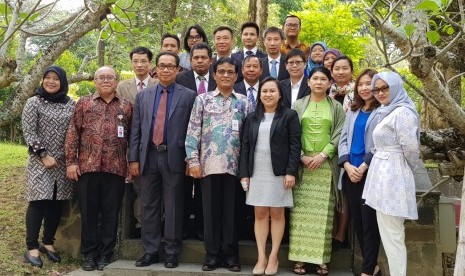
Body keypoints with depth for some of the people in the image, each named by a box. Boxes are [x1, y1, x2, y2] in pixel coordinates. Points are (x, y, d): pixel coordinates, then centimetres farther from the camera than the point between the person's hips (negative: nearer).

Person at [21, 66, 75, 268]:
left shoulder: (70, 104, 8)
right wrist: (44, 155, -12)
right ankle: (32, 248, 4)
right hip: (40, 162, -3)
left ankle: (48, 243, 21)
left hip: (63, 163, 3)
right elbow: (28, 133, -6)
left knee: (57, 203, 7)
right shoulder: (34, 102, -1)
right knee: (38, 202, -5)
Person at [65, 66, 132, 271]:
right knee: (88, 212, 6)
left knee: (111, 213, 4)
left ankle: (105, 254, 16)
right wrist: (71, 162, -2)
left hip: (116, 168, 0)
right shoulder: (84, 103, 9)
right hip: (87, 166, 0)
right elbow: (73, 134, 5)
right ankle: (89, 254, 19)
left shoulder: (126, 106, 11)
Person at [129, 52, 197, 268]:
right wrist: (133, 158, 3)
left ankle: (171, 253, 14)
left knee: (173, 207, 3)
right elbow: (135, 130, 10)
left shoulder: (189, 96, 3)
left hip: (174, 158, -3)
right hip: (148, 157, 3)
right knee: (149, 207, 8)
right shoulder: (143, 96, 12)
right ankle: (150, 251, 18)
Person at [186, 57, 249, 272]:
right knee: (211, 211, 5)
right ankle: (212, 255, 15)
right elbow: (193, 132, 2)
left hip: (234, 165, 1)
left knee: (231, 211, 5)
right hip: (209, 164, 0)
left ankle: (231, 255, 16)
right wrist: (193, 161, -7)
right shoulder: (202, 99, 6)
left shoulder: (243, 102, 9)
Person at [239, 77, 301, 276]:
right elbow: (245, 146, 8)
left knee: (277, 214, 3)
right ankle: (261, 257, 11)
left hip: (279, 173, -3)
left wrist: (291, 172, -13)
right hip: (256, 173, 3)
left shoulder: (289, 115, 0)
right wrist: (244, 173, 2)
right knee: (260, 214, 5)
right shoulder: (252, 118, 11)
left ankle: (273, 257, 13)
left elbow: (295, 145, -5)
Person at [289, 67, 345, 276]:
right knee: (301, 212, -1)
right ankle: (299, 257, 4)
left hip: (326, 165, 0)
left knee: (323, 213, 0)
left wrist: (322, 155, -11)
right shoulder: (298, 105, 10)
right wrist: (301, 156, -9)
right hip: (302, 163, 0)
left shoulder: (336, 107, 9)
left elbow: (339, 134, 0)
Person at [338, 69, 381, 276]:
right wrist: (348, 165, -6)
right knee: (356, 220, 10)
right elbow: (343, 139, 9)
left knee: (369, 221, 0)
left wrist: (363, 167, -16)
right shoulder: (352, 111, 15)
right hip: (350, 173, 6)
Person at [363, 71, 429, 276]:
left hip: (391, 178, -10)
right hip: (385, 177, 10)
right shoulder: (387, 112, 17)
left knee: (391, 236, -4)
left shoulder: (402, 112, -13)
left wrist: (417, 174, 0)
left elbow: (411, 149, -14)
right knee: (391, 235, 14)